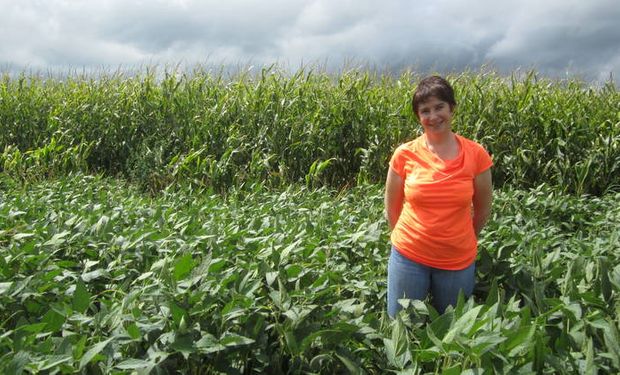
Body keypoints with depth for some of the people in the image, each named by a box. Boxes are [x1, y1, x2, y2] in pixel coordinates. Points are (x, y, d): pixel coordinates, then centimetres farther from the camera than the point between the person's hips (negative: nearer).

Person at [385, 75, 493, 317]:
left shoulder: (476, 154, -8)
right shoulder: (404, 154, -9)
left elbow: (483, 209, 6)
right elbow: (391, 208, 4)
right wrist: (412, 239, 8)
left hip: (459, 262, 1)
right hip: (408, 257, 0)